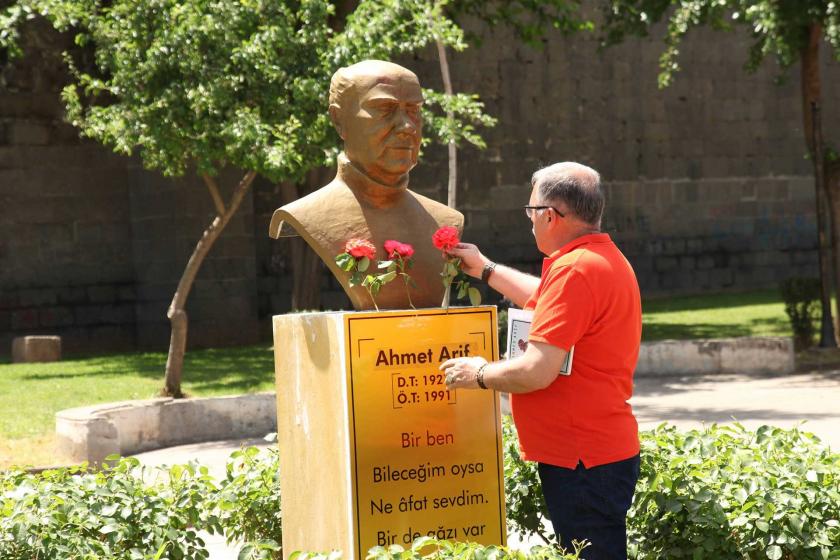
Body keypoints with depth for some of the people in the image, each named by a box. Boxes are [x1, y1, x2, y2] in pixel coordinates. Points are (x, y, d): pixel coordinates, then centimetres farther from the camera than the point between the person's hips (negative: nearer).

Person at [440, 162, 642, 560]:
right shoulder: (605, 259, 14)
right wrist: (485, 270, 40)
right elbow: (546, 300, 36)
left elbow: (537, 371, -23)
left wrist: (480, 374, -5)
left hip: (583, 462, -11)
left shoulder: (574, 270, -20)